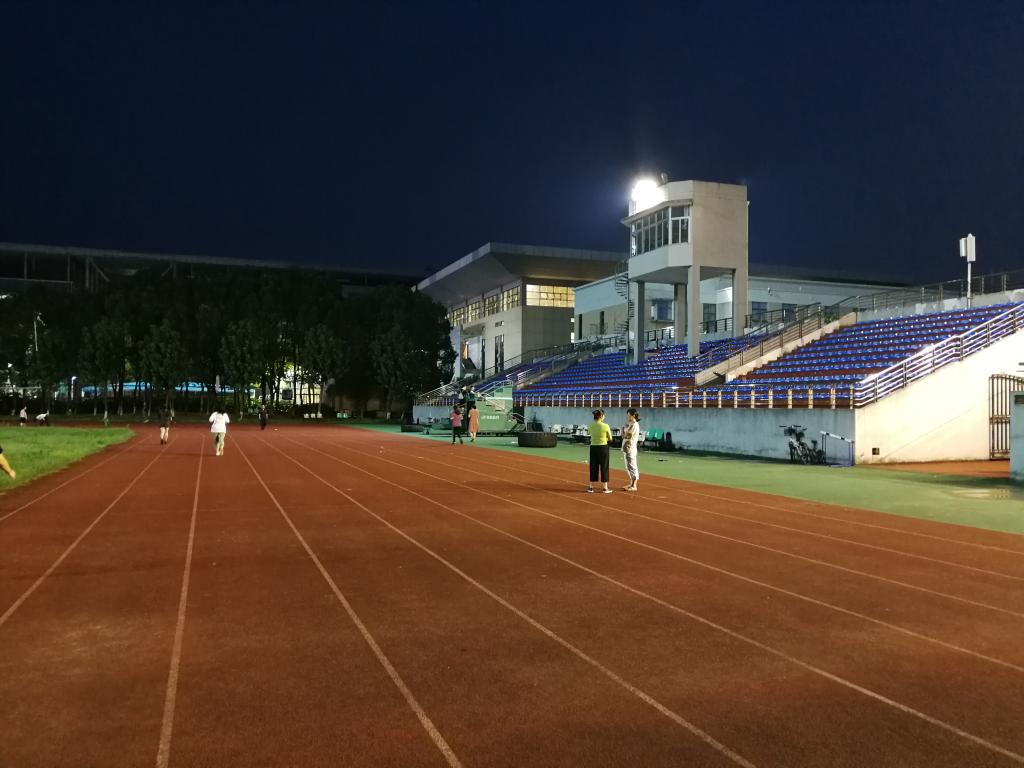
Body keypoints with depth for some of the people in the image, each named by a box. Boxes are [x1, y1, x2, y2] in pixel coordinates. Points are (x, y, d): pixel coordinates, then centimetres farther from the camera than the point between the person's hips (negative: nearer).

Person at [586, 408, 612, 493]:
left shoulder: (590, 426, 0)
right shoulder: (605, 426, -11)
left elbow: (592, 436, 9)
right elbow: (610, 439, -1)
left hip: (593, 447, 4)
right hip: (603, 447, -4)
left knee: (593, 467, 12)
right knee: (604, 467, 6)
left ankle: (591, 487, 17)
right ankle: (605, 488, 11)